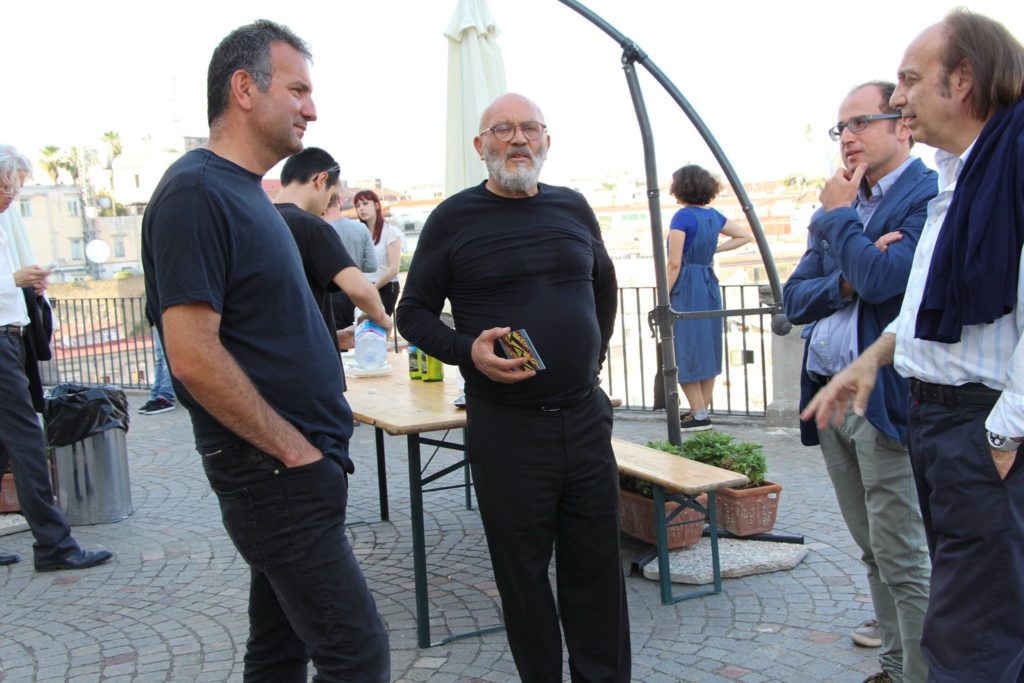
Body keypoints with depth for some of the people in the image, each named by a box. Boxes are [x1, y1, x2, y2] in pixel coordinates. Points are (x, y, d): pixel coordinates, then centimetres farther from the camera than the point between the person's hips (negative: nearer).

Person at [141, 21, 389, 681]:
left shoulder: (249, 194, 15)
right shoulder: (195, 192, -16)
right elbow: (194, 358, -23)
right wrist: (295, 450, -16)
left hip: (293, 470, 10)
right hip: (275, 473, -10)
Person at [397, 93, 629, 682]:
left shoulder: (573, 208, 9)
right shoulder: (454, 218, -3)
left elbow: (604, 284, 26)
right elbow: (414, 313, -1)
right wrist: (468, 350, -17)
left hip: (586, 417, 4)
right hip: (505, 428, -3)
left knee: (597, 566, 10)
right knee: (523, 573, 6)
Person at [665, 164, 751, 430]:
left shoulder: (682, 217, -12)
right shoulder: (713, 216, 9)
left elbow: (674, 263, -15)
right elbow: (745, 236, 21)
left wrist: (663, 298, -9)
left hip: (686, 289, -8)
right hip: (709, 285, 8)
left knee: (686, 351, -2)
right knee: (706, 349, 12)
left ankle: (699, 415, -1)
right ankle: (702, 411, 19)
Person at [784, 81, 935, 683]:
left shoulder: (931, 195, -8)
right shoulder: (836, 210, 17)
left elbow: (883, 281, -21)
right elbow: (795, 300, 10)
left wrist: (840, 215, -7)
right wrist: (847, 280, -10)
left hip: (885, 400, -8)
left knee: (903, 558, -4)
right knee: (874, 552, 16)